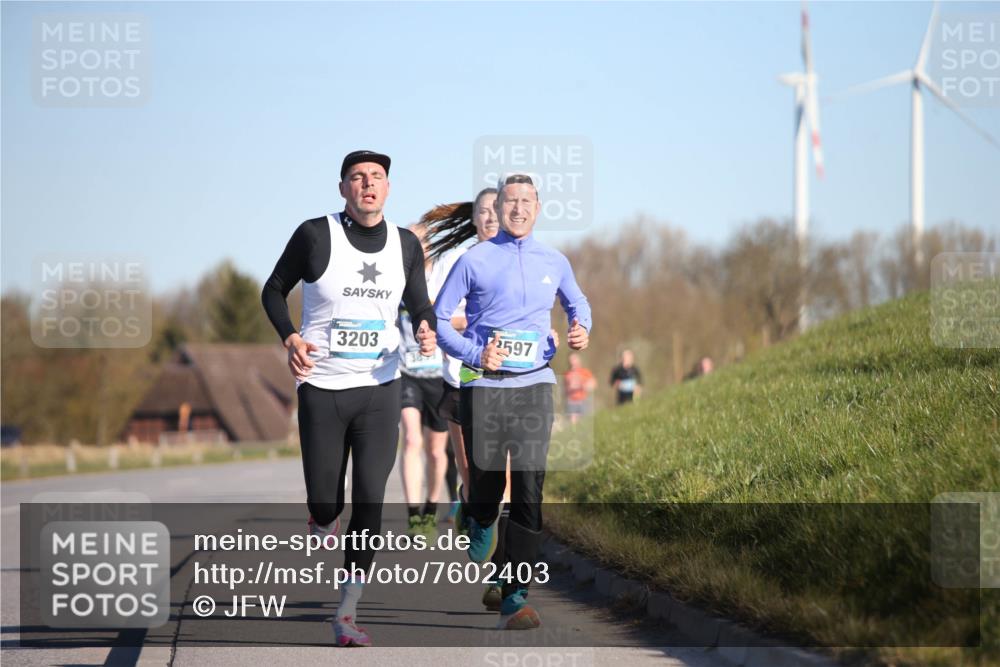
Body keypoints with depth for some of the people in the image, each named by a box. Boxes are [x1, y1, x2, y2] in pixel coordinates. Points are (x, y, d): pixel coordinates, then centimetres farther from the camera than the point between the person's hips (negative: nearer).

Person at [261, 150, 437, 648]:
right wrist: (290, 338, -12)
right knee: (325, 506, 0)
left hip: (379, 389, 2)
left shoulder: (406, 245, 4)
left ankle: (347, 616, 1)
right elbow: (274, 290, 6)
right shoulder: (315, 235, -6)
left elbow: (419, 305, 15)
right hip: (322, 388, -2)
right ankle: (322, 521, 41)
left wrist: (425, 330, -9)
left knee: (369, 503, -6)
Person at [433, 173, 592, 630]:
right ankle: (481, 526, 44)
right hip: (484, 386, -1)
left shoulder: (554, 263, 10)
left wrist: (581, 329, 7)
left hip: (534, 385, 2)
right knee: (486, 481, 5)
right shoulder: (474, 261, 0)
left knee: (529, 487, -11)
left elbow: (576, 302, 29)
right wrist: (475, 354, -13)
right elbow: (438, 319, 2)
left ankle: (515, 597, -11)